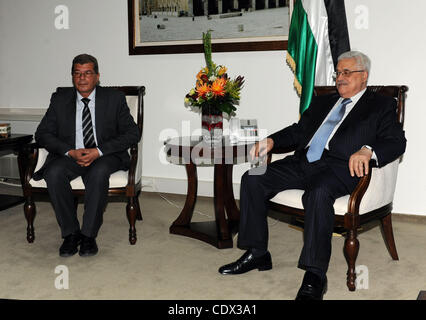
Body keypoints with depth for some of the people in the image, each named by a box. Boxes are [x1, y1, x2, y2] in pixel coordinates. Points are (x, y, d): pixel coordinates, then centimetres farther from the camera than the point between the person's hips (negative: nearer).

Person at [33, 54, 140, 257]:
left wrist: (98, 151, -17)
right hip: (69, 155, 2)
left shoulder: (114, 98, 3)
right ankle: (70, 233, -15)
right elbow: (42, 134, 3)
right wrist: (70, 152, -15)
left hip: (105, 156, -2)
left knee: (98, 173, -36)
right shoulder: (60, 99, 9)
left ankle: (89, 235, -22)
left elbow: (132, 133, -4)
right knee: (54, 173, -30)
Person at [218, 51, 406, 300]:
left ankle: (315, 275, -31)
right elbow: (297, 131, 25)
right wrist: (271, 141, 5)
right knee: (252, 179, -11)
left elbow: (397, 142, -2)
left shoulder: (382, 105, 12)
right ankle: (257, 253, -4)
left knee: (318, 192, -39)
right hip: (303, 162, 6)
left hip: (339, 167, -6)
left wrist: (367, 150, -24)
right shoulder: (321, 103, 29)